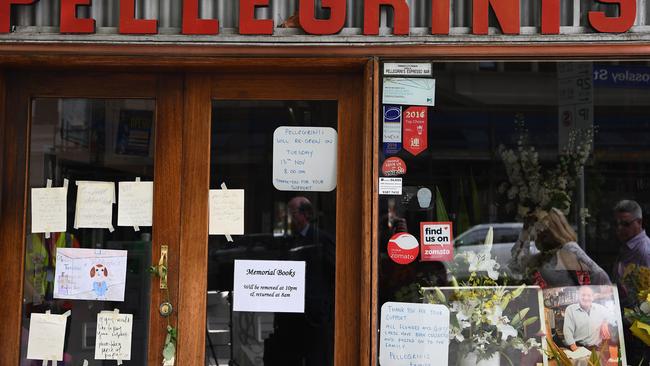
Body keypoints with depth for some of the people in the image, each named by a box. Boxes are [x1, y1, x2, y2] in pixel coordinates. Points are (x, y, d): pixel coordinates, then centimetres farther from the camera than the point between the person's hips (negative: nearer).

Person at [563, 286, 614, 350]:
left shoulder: (599, 308, 12)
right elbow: (568, 330, -5)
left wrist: (605, 323, 4)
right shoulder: (570, 309, 2)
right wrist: (573, 346, -18)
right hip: (578, 347, -3)